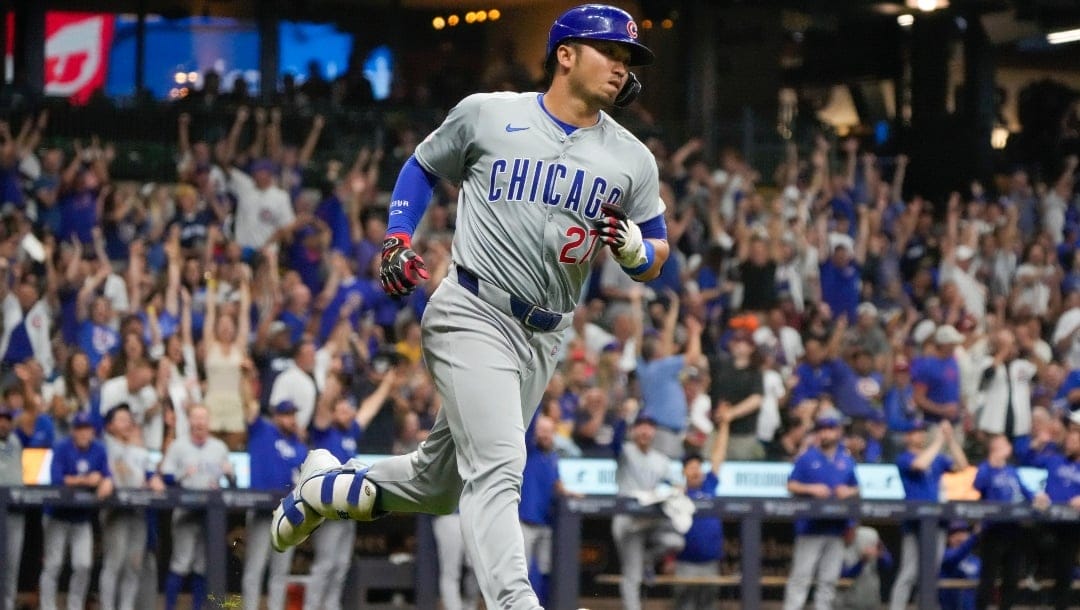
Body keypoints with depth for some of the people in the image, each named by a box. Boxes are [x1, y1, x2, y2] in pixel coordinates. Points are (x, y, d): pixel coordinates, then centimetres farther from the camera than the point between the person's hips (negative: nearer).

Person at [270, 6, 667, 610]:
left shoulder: (632, 159, 8)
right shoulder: (488, 114, 0)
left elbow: (655, 261, 12)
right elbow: (422, 167, 16)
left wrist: (634, 248, -12)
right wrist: (397, 240, 1)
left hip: (544, 340, 5)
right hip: (472, 317, -5)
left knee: (439, 482, 13)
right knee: (497, 466, -22)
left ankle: (329, 485, 37)